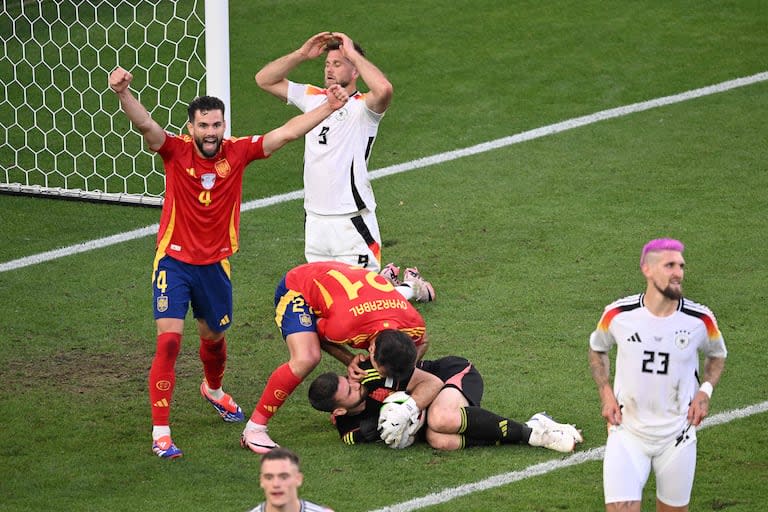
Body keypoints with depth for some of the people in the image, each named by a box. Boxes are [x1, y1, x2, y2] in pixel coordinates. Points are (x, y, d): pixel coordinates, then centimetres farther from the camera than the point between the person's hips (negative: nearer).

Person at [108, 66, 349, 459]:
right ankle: (160, 433, -11)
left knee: (214, 337, 23)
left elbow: (287, 133, -5)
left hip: (215, 263, 3)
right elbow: (144, 124, -30)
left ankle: (213, 390, 57)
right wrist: (123, 93, -48)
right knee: (169, 341, -15)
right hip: (174, 261, -3)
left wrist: (328, 107, -10)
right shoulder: (176, 151, -13)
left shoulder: (237, 152, -6)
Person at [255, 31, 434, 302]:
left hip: (351, 221, -6)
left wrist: (353, 53, -20)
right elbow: (265, 79, 13)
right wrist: (302, 54, 1)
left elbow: (384, 89, -32)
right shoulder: (313, 98, 10)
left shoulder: (363, 107, -8)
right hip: (315, 221, 6)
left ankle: (412, 286, 24)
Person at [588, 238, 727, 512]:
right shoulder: (618, 314, -9)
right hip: (627, 431, -1)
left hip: (677, 436, 1)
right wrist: (606, 394, 0)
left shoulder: (700, 319, -8)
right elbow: (597, 348, 13)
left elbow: (717, 354, 14)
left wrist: (705, 391, -3)